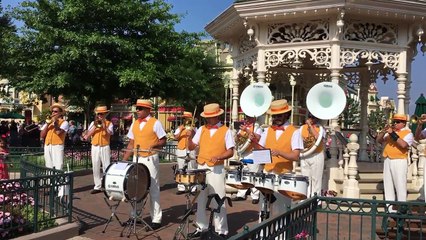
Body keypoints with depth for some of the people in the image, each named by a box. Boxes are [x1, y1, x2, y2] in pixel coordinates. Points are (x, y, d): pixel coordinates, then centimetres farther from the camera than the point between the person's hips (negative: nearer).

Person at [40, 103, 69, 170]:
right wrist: (47, 124, 0)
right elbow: (42, 135, 8)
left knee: (58, 168, -11)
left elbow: (58, 132, -18)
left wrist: (55, 121, -6)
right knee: (48, 168, 9)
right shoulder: (48, 121, 17)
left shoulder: (64, 122, 2)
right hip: (47, 147, 6)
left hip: (57, 146, -6)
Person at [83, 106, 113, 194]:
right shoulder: (93, 123, 8)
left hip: (105, 147, -3)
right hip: (95, 147, 3)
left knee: (106, 167, -4)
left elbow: (109, 134, -16)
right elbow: (87, 136, -1)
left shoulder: (109, 123, 1)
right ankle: (97, 186, 13)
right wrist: (95, 126, -9)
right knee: (95, 167, 5)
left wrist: (104, 124, -20)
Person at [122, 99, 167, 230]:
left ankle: (156, 218, 9)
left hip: (150, 159, -5)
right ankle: (135, 215, 24)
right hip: (137, 159, 5)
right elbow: (131, 144, 12)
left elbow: (163, 141, -6)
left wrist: (154, 145, -26)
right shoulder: (134, 124, 8)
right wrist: (123, 160, 6)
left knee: (153, 189, 1)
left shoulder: (155, 123, -7)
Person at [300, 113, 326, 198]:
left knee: (316, 179, 0)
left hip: (317, 156, -3)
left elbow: (318, 137, -20)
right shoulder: (302, 127, 11)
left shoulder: (320, 128, -1)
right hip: (304, 156, 3)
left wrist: (310, 125, -15)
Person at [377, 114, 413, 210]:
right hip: (387, 161, 7)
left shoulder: (408, 133, 0)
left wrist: (393, 134, -17)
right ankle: (390, 210, 13)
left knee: (400, 186, -8)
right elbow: (379, 140, 13)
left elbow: (403, 145, -19)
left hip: (399, 161, -6)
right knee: (388, 186, 7)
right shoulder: (390, 131, 19)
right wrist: (384, 131, -3)